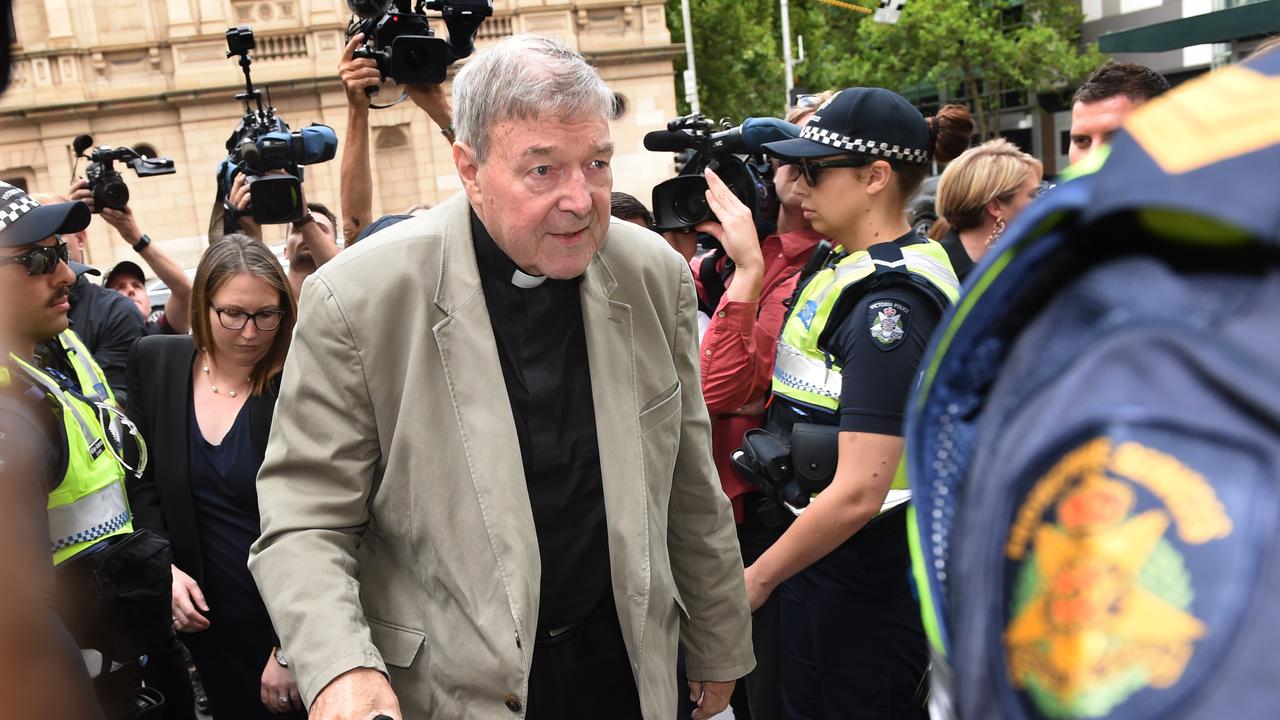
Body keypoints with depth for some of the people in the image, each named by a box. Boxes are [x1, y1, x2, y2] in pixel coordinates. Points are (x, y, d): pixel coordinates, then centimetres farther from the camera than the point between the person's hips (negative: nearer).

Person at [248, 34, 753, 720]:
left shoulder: (656, 276, -7)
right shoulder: (357, 301, -20)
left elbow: (691, 491, 2)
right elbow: (304, 521, -15)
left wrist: (720, 649, 10)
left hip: (623, 662, 4)